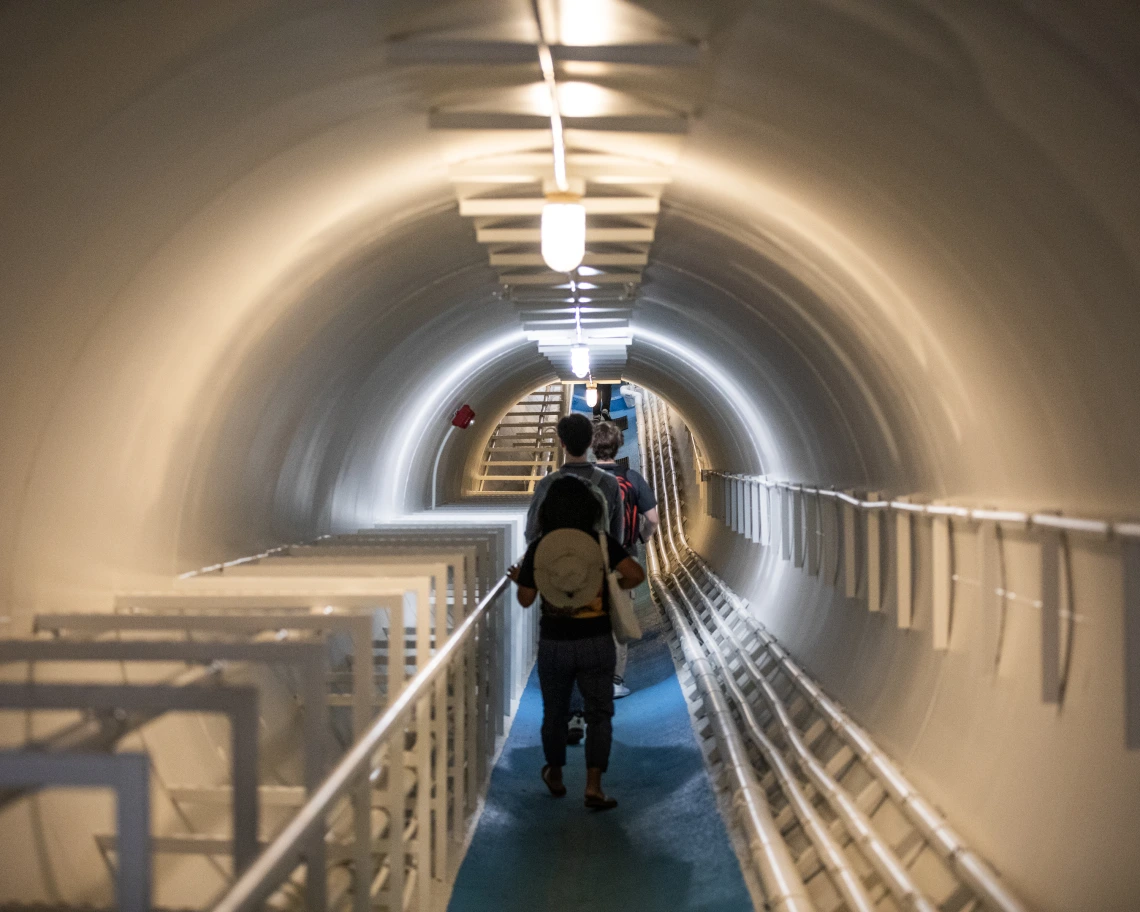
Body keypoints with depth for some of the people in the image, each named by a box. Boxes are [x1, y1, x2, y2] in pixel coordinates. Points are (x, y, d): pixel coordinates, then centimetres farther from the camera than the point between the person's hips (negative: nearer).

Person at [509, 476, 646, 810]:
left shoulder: (538, 548, -6)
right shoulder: (601, 541, -8)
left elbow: (525, 599, 2)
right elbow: (637, 574, -16)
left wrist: (518, 578, 23)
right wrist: (615, 585, 5)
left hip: (554, 644, 1)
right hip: (595, 642, -1)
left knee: (555, 712, 20)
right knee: (599, 714, 8)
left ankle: (555, 776, 37)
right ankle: (593, 786, -4)